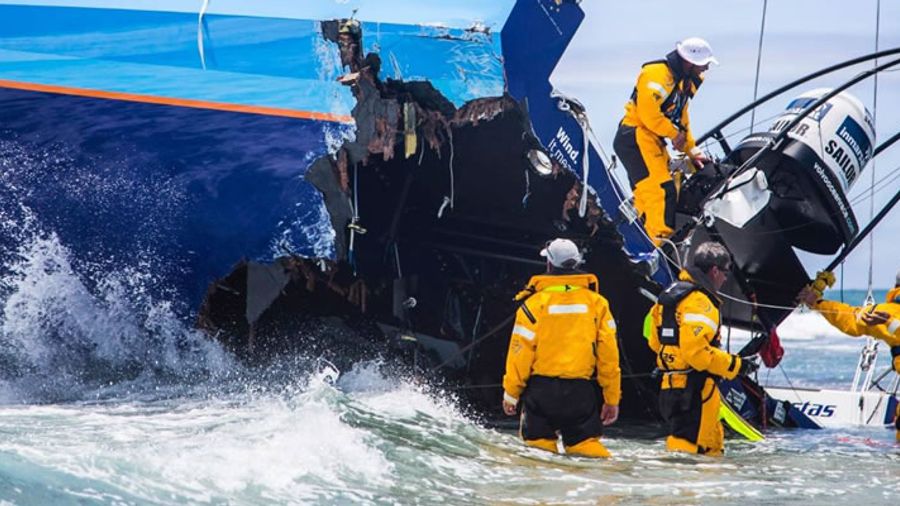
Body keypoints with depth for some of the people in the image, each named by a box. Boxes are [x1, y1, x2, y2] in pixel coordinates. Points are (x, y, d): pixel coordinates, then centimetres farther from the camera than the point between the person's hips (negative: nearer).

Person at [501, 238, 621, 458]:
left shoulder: (534, 303, -8)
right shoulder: (596, 303, 0)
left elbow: (521, 351, -6)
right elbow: (608, 352, 2)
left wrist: (511, 393, 6)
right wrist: (612, 398, 10)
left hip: (541, 389, -2)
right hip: (582, 392, 2)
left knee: (538, 442, 10)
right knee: (584, 442, 6)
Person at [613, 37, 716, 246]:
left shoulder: (685, 82, 14)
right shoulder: (657, 74, -17)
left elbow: (681, 117, 22)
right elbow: (648, 112, -23)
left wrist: (691, 150, 16)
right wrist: (673, 133, -13)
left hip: (652, 142, 10)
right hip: (635, 137, -10)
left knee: (647, 194, 14)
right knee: (662, 190, -18)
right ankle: (662, 243, -21)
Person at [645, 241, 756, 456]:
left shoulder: (673, 293, 16)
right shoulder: (698, 301, -16)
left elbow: (655, 341, 22)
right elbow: (697, 351, -24)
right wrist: (735, 365, -15)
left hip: (672, 385, 10)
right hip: (692, 390, -10)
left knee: (712, 445, 19)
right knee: (688, 444, -11)